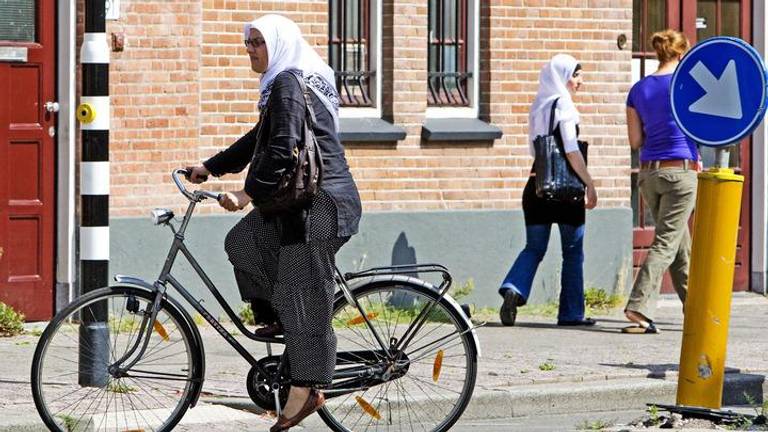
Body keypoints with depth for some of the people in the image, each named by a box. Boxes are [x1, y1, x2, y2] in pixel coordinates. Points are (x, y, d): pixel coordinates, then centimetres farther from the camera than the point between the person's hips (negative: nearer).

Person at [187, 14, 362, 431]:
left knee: (303, 293, -7)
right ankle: (282, 320, 18)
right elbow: (259, 140, 28)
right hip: (301, 198, 10)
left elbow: (281, 148, -24)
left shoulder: (288, 83, -14)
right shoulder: (291, 81, 19)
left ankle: (306, 389, -3)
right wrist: (211, 167, 28)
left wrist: (248, 193, -23)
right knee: (242, 243, 15)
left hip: (319, 202, -10)